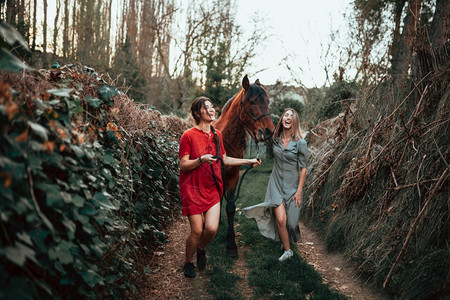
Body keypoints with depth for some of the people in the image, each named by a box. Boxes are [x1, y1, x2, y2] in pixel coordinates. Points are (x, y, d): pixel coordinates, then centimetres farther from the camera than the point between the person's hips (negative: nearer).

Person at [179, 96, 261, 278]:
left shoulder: (217, 135, 9)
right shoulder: (189, 136, -9)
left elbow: (225, 160, 18)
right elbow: (183, 165, -11)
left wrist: (249, 161, 17)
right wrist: (201, 160, -27)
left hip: (212, 189, 5)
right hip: (193, 189, -4)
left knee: (212, 228, -7)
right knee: (197, 230, -3)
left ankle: (201, 249, 28)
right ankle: (188, 263, 25)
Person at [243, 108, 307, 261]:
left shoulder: (300, 143, -10)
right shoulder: (275, 140, 0)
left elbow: (303, 169, -8)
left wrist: (299, 191, -9)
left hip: (292, 185, -2)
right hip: (276, 183, 2)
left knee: (290, 220, 8)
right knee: (280, 219, -11)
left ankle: (286, 240, 41)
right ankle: (287, 250, 9)